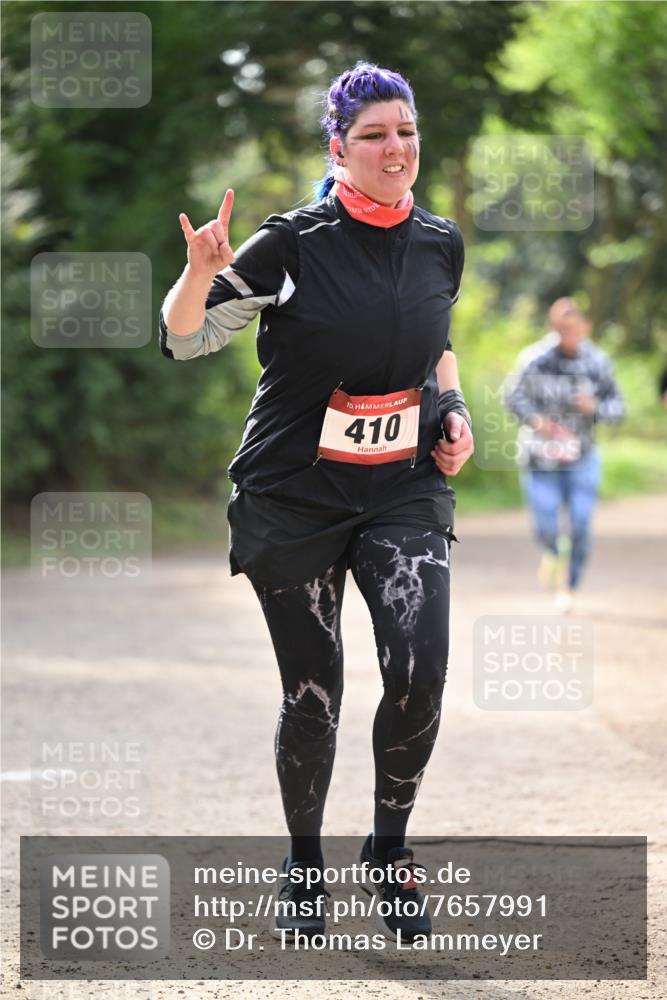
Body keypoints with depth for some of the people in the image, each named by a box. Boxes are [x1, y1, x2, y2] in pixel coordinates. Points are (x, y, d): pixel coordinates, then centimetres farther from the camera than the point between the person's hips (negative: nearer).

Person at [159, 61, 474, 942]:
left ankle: (390, 846, 6)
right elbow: (184, 339, -8)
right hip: (295, 496, -2)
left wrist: (454, 411, 5)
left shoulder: (441, 244, 4)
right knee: (313, 695, 2)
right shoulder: (296, 243, -10)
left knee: (421, 672, -16)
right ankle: (304, 861, 26)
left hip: (405, 490, 3)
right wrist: (202, 273, -28)